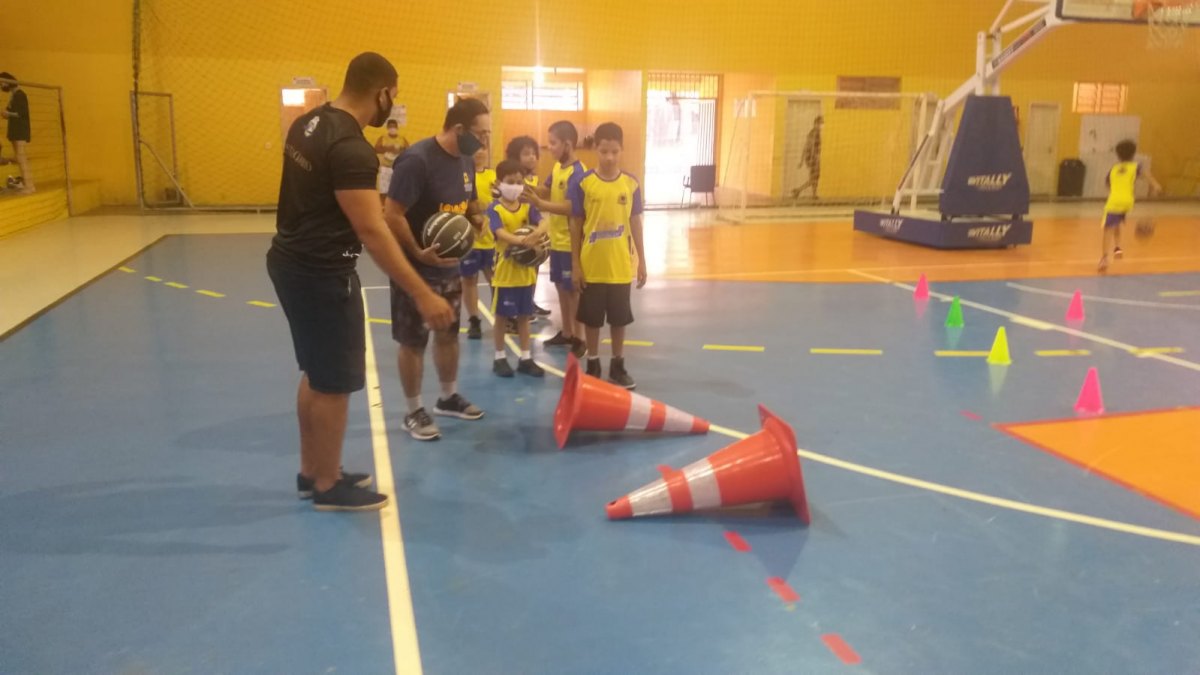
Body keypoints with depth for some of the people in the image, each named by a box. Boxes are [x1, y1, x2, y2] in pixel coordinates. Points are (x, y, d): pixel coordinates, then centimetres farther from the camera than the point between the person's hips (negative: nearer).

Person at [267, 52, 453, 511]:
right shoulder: (351, 149, -23)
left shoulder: (309, 124, 6)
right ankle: (328, 486, 17)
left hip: (290, 261, 10)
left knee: (316, 373, 20)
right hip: (322, 274, -10)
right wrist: (422, 294, -29)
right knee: (335, 383, 3)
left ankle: (311, 471, 33)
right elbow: (371, 231, -29)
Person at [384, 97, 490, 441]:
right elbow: (391, 215, -24)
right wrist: (419, 254, -28)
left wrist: (477, 217, -5)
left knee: (449, 334, 20)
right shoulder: (417, 160, -22)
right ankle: (414, 412, 19)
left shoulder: (466, 160, 4)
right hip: (416, 270, -8)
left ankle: (449, 398, 37)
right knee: (412, 342, 5)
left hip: (451, 266, 8)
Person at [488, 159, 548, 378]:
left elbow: (544, 224, -11)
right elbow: (501, 233, -25)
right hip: (504, 271, -4)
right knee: (501, 316, 6)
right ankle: (500, 358, 18)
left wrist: (537, 232, -34)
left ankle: (526, 358, 21)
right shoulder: (495, 209, -10)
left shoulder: (527, 207, 3)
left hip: (526, 270, 4)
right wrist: (522, 241, -41)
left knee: (524, 316, 12)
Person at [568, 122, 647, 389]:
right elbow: (576, 226, -2)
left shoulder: (631, 184, -1)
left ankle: (618, 366, 26)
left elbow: (635, 223, 7)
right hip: (591, 266, -2)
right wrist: (575, 264, -4)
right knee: (591, 318, 10)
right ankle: (593, 366, 25)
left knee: (620, 318, 11)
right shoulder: (583, 184, -7)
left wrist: (642, 261, 7)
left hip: (621, 266, 2)